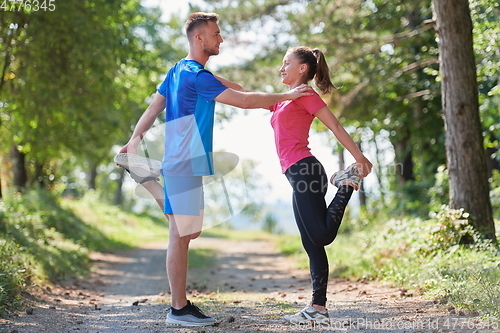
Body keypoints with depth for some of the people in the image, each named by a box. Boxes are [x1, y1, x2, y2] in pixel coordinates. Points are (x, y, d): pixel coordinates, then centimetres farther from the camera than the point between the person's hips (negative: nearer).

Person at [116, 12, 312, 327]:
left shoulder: (179, 71, 15)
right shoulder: (197, 76, -15)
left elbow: (154, 107, 13)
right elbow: (244, 100, -19)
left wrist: (135, 139, 5)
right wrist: (286, 96, -11)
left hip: (181, 162, 10)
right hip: (185, 166, -10)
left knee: (187, 232, 12)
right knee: (182, 235, -5)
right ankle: (179, 309, 0)